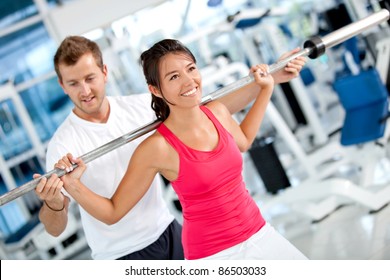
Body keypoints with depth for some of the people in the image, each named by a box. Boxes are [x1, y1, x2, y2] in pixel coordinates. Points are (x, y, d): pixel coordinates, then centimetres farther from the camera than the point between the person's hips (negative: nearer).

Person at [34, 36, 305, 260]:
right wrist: (54, 205, -40)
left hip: (168, 232, 5)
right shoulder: (64, 144, -16)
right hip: (121, 257, -4)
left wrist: (270, 78, -6)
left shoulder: (140, 106, -5)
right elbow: (55, 229, -17)